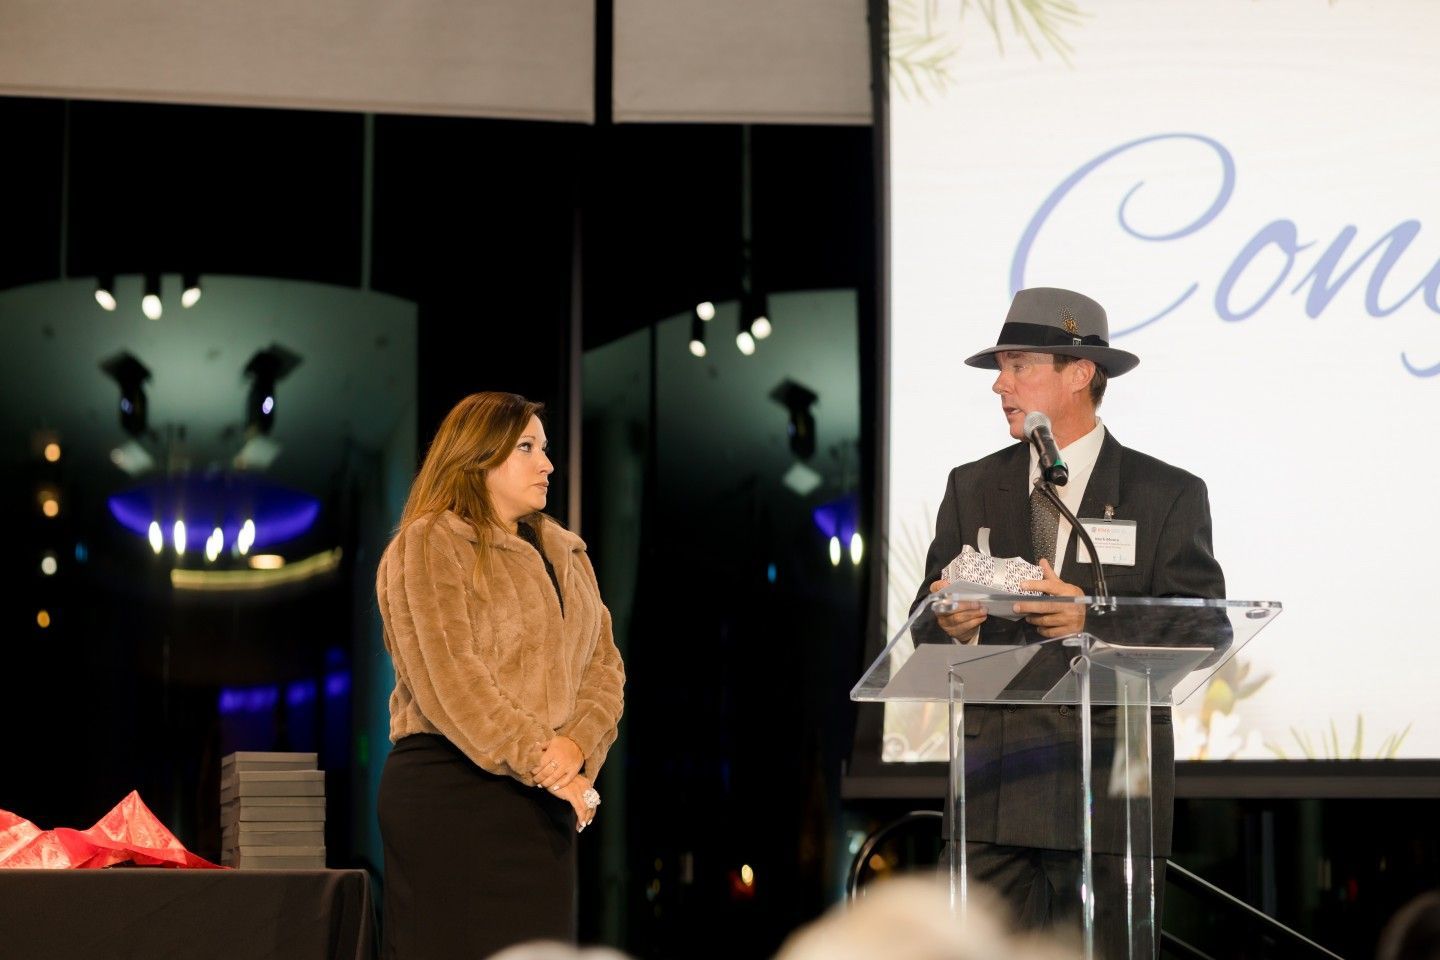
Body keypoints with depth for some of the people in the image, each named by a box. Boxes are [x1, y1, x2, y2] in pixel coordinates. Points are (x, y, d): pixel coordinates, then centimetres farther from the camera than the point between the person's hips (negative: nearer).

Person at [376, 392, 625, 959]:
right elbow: (449, 678, -14)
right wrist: (543, 766, -16)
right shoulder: (428, 545, -3)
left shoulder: (566, 555, 19)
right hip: (451, 790, -7)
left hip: (544, 801, 7)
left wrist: (576, 747, -9)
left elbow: (604, 666, 11)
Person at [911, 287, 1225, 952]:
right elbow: (925, 626, 12)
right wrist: (950, 623, -13)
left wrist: (1095, 618, -20)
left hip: (1111, 787, -3)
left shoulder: (1169, 494, 4)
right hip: (992, 786, 3)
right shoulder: (971, 489, 14)